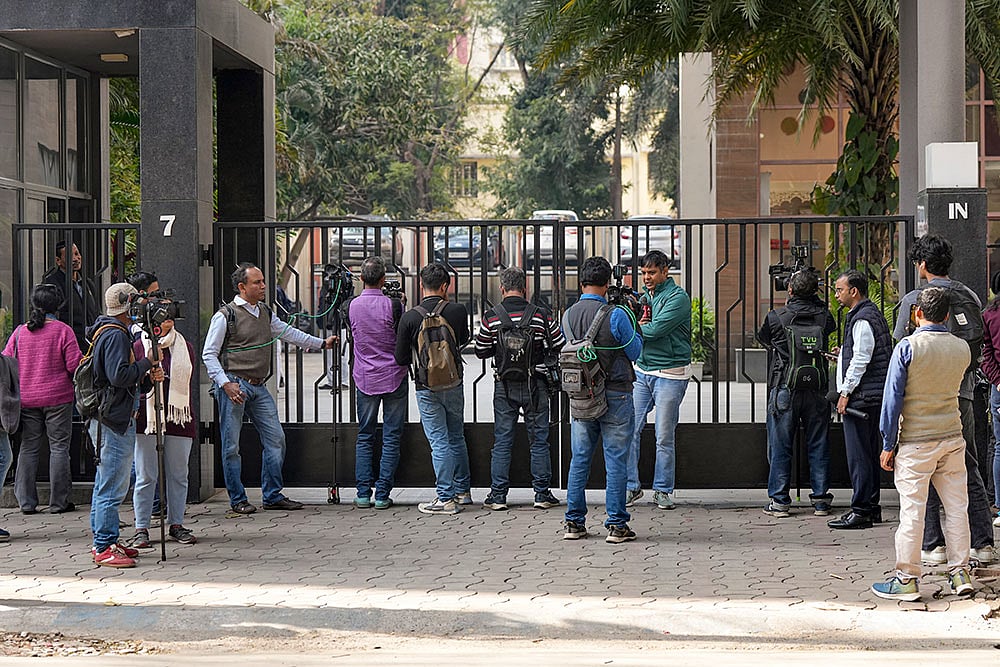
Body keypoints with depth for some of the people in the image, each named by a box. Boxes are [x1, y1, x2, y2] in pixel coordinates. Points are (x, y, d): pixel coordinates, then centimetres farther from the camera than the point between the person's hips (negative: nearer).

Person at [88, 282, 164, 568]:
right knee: (112, 487, -10)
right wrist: (147, 363, -12)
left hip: (110, 420, 11)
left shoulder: (107, 333, 19)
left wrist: (148, 378, 6)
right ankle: (105, 548, -9)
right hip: (115, 421, -11)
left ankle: (102, 542, 23)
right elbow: (119, 375, -26)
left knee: (105, 485, 16)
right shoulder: (116, 335, -14)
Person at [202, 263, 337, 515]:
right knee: (232, 445, -2)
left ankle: (272, 496, 13)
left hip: (259, 387, 7)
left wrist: (321, 343, 28)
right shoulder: (226, 316, -8)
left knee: (275, 439, 4)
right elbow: (209, 354, -7)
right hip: (234, 385, -7)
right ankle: (238, 500, 8)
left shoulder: (265, 312, 12)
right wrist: (225, 384, -17)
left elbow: (286, 332, 27)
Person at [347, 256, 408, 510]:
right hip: (394, 377, -2)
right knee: (391, 437, 3)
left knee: (364, 437, 11)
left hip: (365, 379, 2)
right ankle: (382, 495, 0)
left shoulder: (351, 306, -3)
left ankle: (363, 494, 5)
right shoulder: (393, 305, -12)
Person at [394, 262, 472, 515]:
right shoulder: (458, 311, -7)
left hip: (427, 389, -2)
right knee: (457, 438, 18)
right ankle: (462, 491, 26)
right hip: (454, 384, 2)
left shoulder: (410, 317, -12)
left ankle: (446, 498, 1)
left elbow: (401, 358, -5)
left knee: (439, 443, 1)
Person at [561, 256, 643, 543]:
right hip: (615, 395, -5)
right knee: (616, 461, 1)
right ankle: (616, 525, 2)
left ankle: (574, 522, 14)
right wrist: (637, 328, 12)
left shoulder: (568, 316, 2)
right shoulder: (615, 315, -14)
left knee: (579, 460, 11)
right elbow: (635, 352, -5)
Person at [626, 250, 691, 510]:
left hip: (670, 375, -5)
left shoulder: (678, 297, -8)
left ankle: (663, 490, 11)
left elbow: (655, 330, -19)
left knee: (664, 437, 1)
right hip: (641, 371, 5)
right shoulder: (644, 296, 14)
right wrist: (639, 324, -10)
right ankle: (631, 486, 5)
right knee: (630, 430, -3)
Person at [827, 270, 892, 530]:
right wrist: (842, 355, 19)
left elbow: (861, 360, -19)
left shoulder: (862, 319, -15)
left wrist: (845, 392, -16)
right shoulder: (872, 313, 17)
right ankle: (871, 507, 20)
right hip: (872, 397, 11)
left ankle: (861, 511, -7)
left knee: (859, 455, -8)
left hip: (861, 397, -11)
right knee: (869, 453, 14)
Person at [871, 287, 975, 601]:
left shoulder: (907, 348, -12)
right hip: (952, 438, 4)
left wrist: (888, 445, -4)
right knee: (956, 506, 10)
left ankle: (906, 580, 5)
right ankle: (960, 573, 15)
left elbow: (893, 398, -10)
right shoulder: (962, 348, 1)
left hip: (915, 442, -4)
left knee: (912, 510, -1)